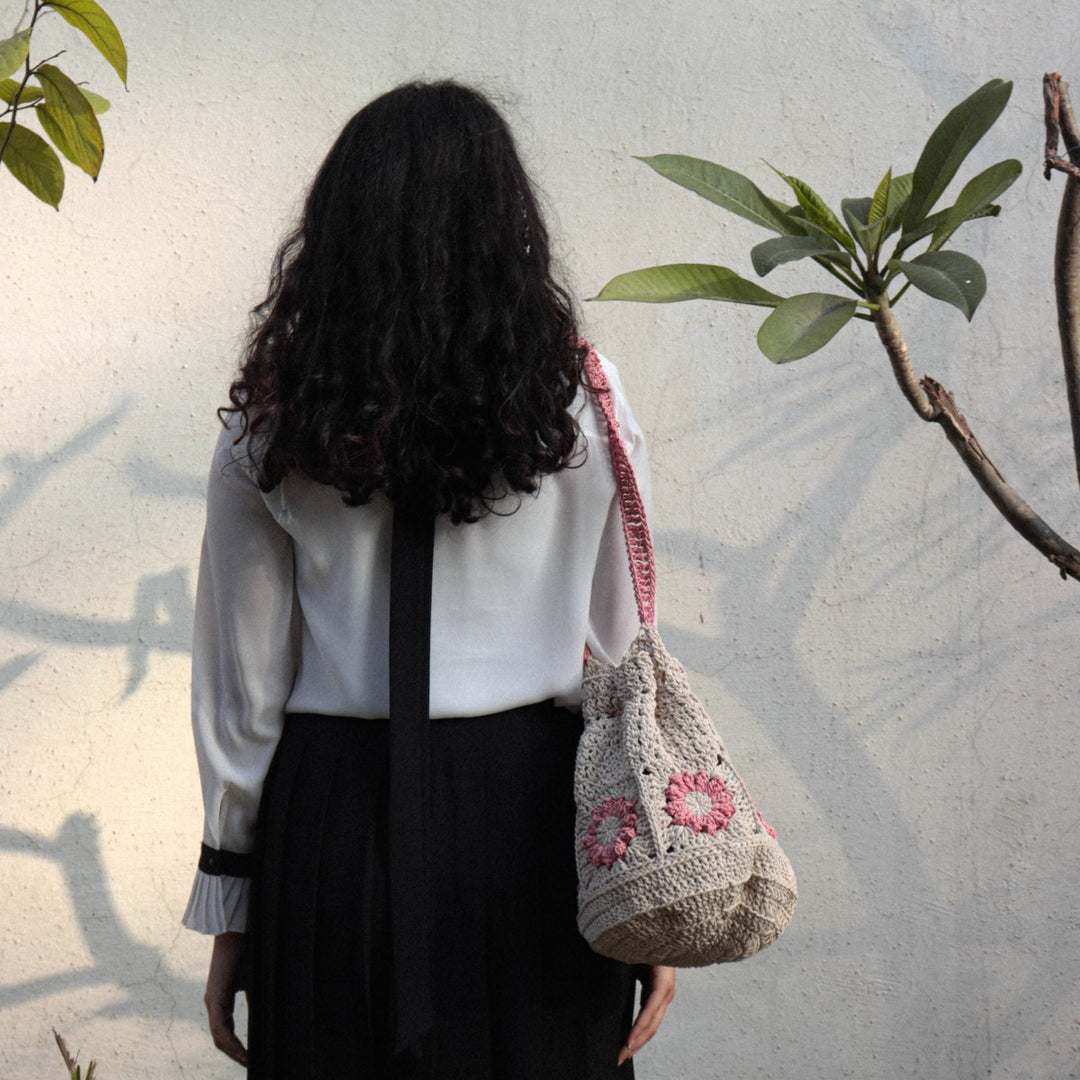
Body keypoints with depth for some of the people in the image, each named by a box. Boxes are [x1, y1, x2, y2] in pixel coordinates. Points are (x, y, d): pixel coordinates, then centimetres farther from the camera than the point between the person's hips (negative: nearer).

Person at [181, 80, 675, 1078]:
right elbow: (623, 652, 1)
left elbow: (239, 685, 3)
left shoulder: (270, 426, 0)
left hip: (335, 819, 1)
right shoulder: (578, 398, -2)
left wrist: (228, 913, 10)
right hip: (530, 810, 0)